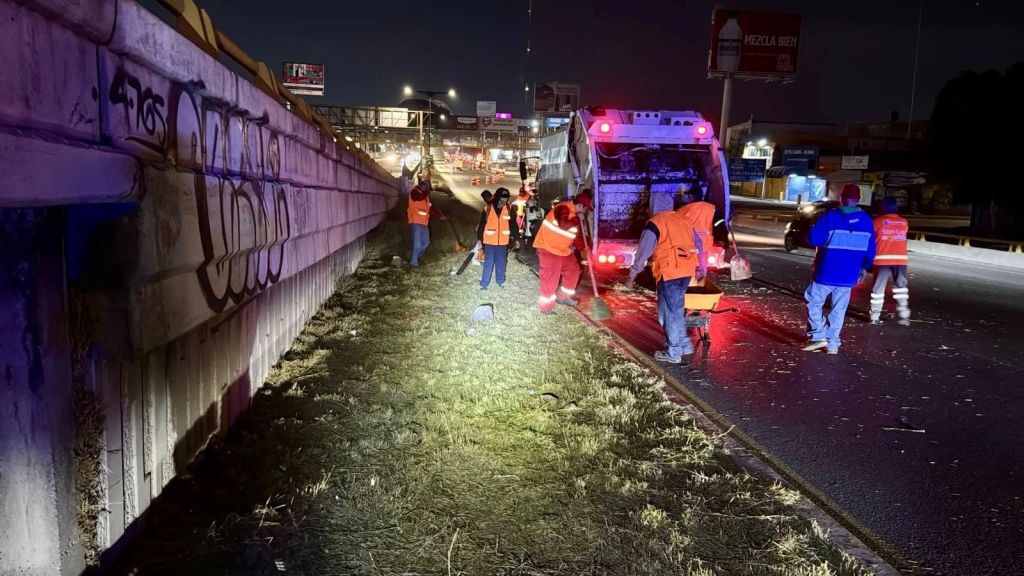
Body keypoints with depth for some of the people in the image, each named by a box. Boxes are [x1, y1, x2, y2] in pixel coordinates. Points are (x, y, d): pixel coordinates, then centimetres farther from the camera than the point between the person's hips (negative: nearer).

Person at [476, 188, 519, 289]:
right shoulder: (488, 209, -9)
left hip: (503, 242, 2)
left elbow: (513, 225, 5)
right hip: (490, 241, -2)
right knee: (488, 263, 2)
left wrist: (516, 238, 7)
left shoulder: (509, 209, -3)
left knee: (501, 263, 13)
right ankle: (484, 283, 11)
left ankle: (500, 281, 28)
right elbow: (482, 225, -2)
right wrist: (479, 238, 0)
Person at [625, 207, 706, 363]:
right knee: (676, 309, 20)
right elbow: (698, 245, 22)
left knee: (670, 312, 4)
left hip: (669, 272, -6)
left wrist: (632, 276, 2)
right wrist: (701, 269, 33)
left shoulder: (655, 222, -3)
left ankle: (673, 353, 11)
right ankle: (683, 345, 24)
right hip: (687, 270, 7)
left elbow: (643, 252, -5)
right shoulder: (685, 219, 17)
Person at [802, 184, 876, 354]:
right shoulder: (866, 220, 5)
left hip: (827, 272, -4)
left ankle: (819, 336, -1)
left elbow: (813, 238, -14)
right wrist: (864, 267, 20)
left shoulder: (830, 217, -11)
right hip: (849, 275, 4)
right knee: (839, 309, 11)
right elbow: (870, 248, 9)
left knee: (814, 301, 10)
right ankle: (833, 343, 12)